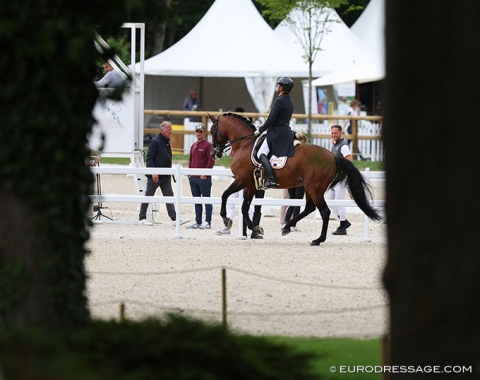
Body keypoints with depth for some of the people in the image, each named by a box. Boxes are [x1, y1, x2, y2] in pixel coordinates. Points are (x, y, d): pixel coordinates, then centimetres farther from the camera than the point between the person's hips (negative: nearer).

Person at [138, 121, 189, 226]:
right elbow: (149, 158, -18)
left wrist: (169, 172, 17)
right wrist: (153, 172, -25)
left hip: (166, 176, 8)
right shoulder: (155, 142, -13)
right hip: (155, 175, -8)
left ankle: (174, 219, -4)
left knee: (169, 196, 1)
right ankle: (142, 218, 9)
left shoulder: (167, 142, 13)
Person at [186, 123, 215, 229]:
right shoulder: (193, 146, 16)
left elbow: (211, 161, -11)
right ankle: (197, 222, 15)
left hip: (204, 178, -7)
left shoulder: (208, 145, -6)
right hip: (193, 177, 7)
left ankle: (208, 222, -3)